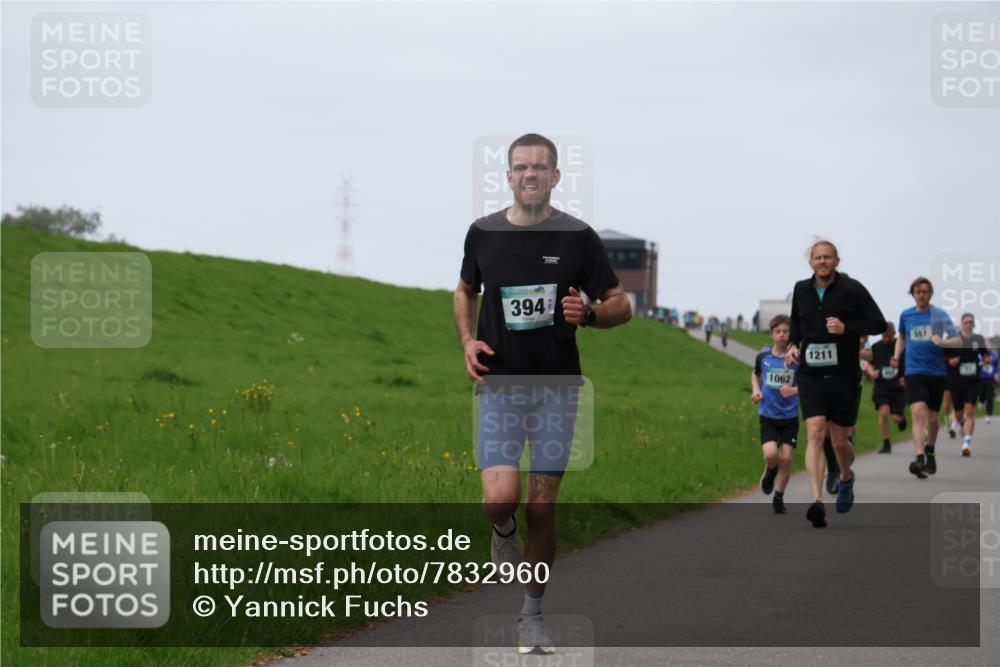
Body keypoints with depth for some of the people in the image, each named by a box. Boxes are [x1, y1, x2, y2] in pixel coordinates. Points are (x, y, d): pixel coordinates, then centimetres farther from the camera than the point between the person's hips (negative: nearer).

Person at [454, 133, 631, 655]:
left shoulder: (577, 237, -2)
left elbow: (620, 306, 5)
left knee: (542, 508, 2)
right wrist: (467, 340, 3)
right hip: (499, 383, 0)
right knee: (500, 498, -17)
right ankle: (504, 532, 21)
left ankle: (532, 614, 18)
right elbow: (466, 290, 21)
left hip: (557, 386, 0)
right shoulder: (482, 234, 3)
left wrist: (588, 313, -17)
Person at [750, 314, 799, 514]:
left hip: (790, 416, 0)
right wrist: (756, 390, 2)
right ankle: (770, 471, 19)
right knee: (770, 454, -17)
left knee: (786, 457, -3)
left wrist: (794, 390, -21)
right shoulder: (763, 356, -1)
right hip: (768, 415, 0)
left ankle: (778, 497, 15)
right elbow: (755, 374, 20)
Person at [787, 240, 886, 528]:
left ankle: (846, 478, 43)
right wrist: (794, 345, 5)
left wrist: (847, 328, -19)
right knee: (815, 433, -16)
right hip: (810, 375, 2)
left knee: (839, 441, 8)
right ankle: (817, 502, -23)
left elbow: (879, 323, -6)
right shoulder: (801, 290, 6)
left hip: (844, 376, -2)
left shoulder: (852, 289, -6)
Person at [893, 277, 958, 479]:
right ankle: (920, 458, -28)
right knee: (918, 413, -18)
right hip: (913, 371, 0)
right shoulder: (906, 315, 6)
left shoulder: (939, 315, -2)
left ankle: (930, 451, 38)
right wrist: (896, 356, 8)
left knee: (932, 418, 12)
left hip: (936, 372, 0)